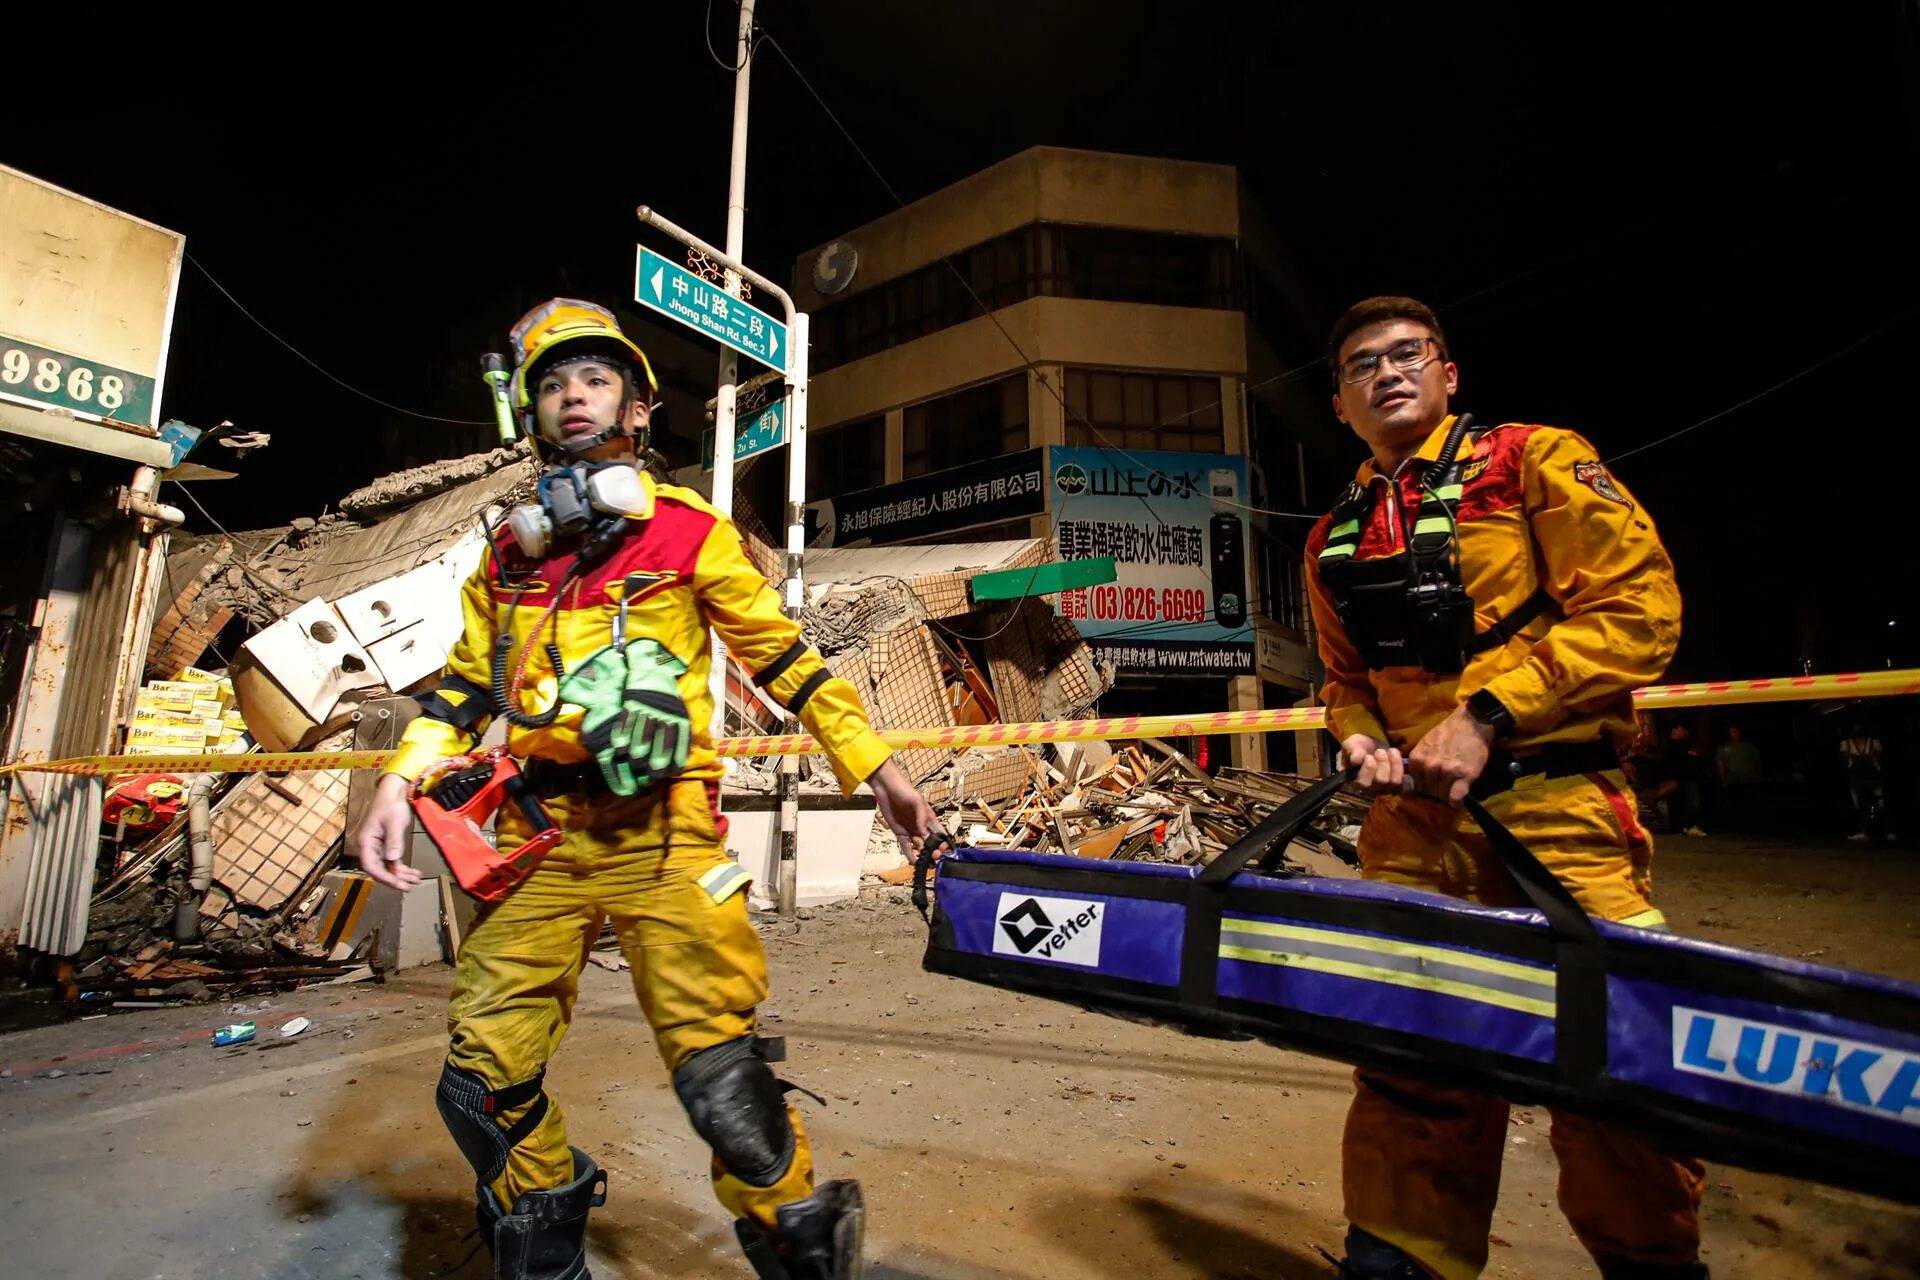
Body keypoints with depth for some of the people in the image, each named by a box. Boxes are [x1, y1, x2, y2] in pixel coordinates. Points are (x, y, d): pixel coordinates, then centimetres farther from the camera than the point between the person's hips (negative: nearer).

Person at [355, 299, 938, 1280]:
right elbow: (467, 681, 21)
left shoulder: (688, 530, 4)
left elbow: (783, 656, 4)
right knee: (482, 1084, 7)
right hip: (538, 834, 5)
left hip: (661, 832, -4)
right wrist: (400, 780, 6)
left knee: (721, 1078, -9)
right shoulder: (509, 550, 16)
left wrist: (874, 766, 1)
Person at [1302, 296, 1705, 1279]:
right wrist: (1361, 739, 0)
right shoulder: (1334, 541, 14)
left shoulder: (1533, 460, 1)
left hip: (1560, 811, -3)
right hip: (1413, 821, 4)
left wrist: (1484, 716, -16)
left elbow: (1638, 607, -8)